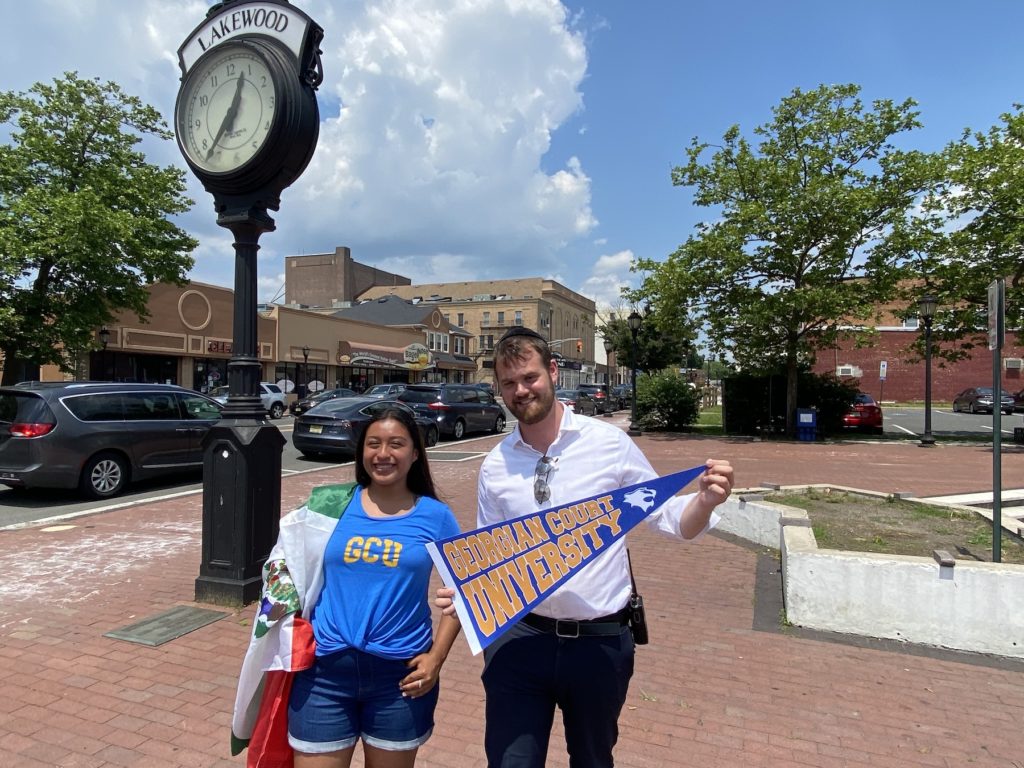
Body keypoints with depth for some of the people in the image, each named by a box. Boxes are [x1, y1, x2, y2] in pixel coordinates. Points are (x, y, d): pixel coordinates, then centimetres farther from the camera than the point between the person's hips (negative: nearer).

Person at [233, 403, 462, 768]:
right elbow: (287, 563, 12)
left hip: (400, 673, 0)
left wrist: (436, 657, -6)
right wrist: (281, 596, -5)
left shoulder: (435, 516, -4)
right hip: (325, 669, 1)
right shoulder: (329, 505, -1)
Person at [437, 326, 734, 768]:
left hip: (601, 642, 0)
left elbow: (671, 521, -3)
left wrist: (706, 501, -24)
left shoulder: (610, 443, -9)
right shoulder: (495, 466, -1)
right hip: (519, 639, 1)